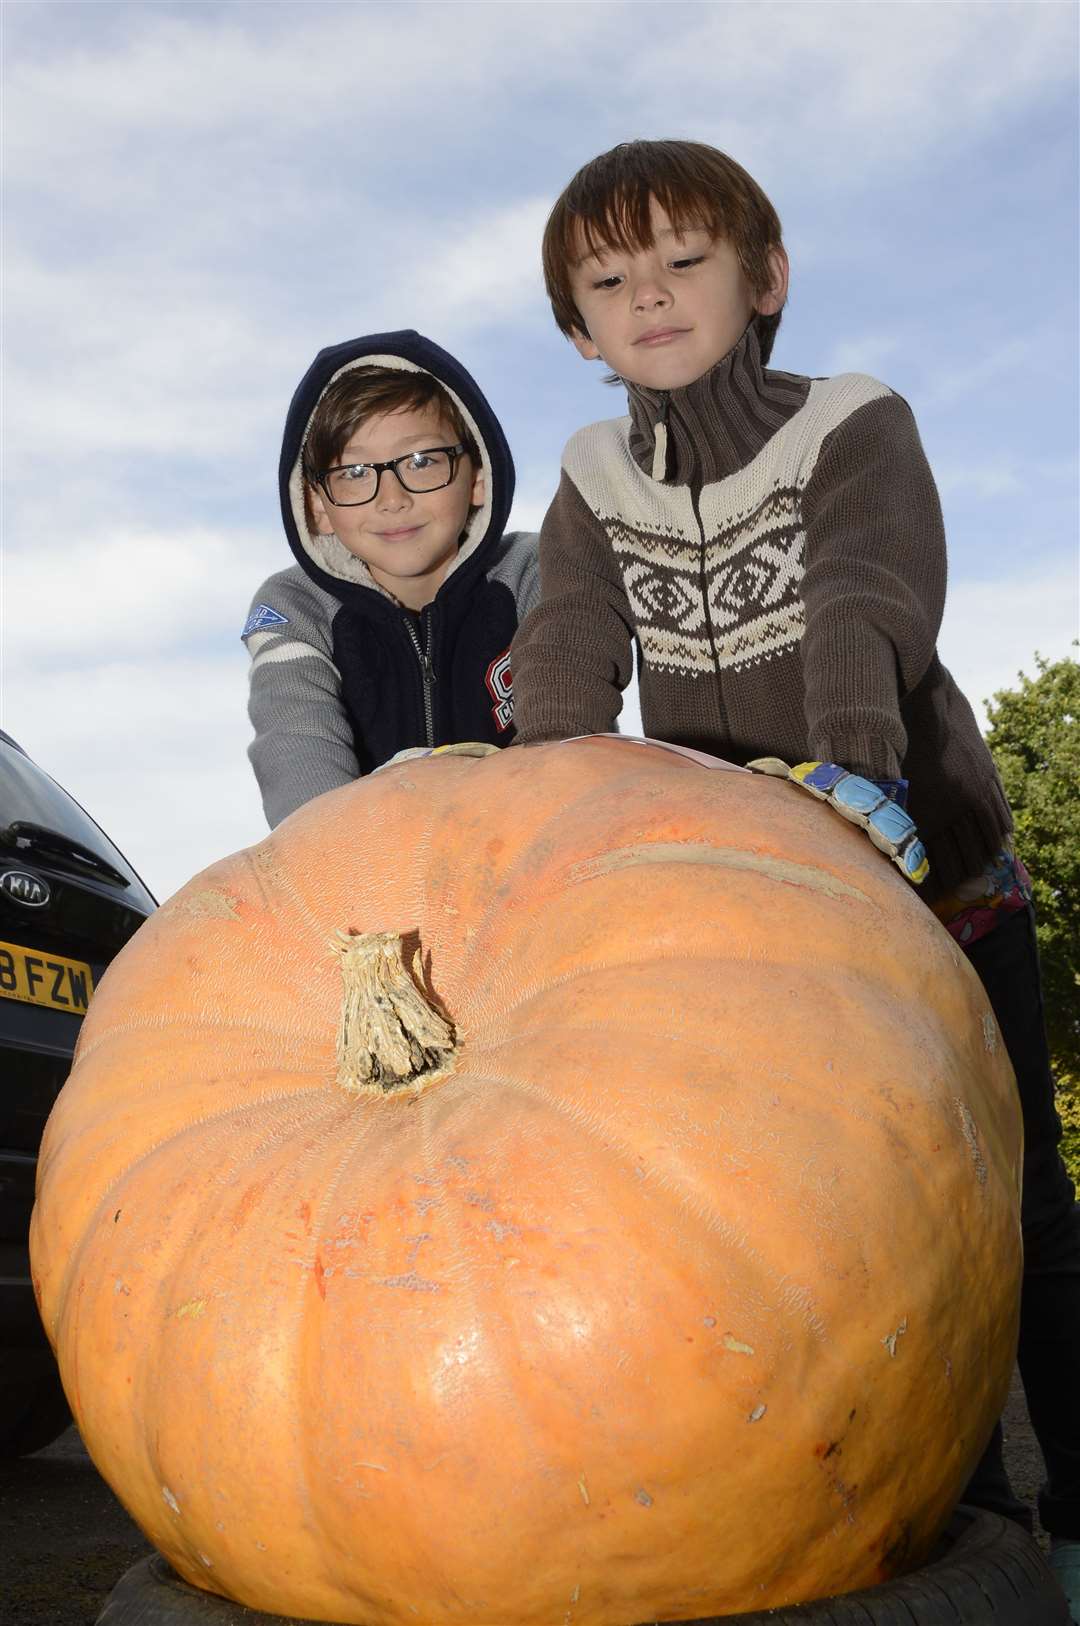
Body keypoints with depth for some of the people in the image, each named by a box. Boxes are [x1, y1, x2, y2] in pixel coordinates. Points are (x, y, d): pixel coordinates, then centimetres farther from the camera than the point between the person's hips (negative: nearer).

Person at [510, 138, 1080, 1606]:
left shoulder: (856, 428, -10)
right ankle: (961, 1498, 25)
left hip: (934, 876, -3)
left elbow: (870, 605, -29)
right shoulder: (597, 487, 1)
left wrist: (854, 757, -48)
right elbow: (569, 655, -13)